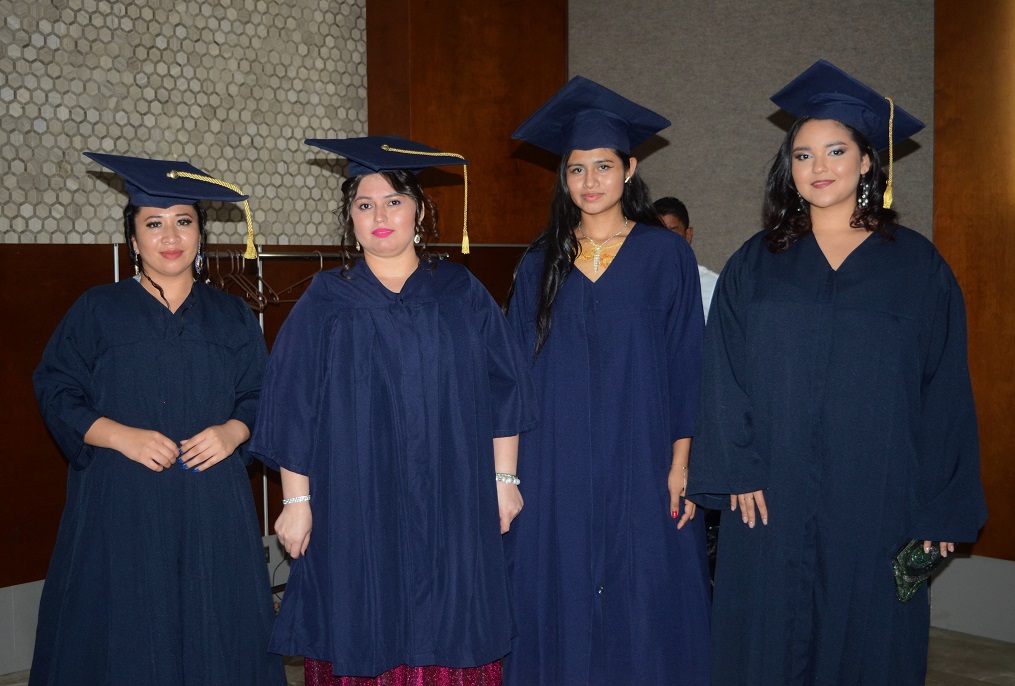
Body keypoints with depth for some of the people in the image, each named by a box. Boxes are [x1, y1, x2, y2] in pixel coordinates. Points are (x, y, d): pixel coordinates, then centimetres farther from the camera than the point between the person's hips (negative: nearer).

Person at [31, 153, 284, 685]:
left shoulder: (232, 317, 9)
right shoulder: (97, 311, 4)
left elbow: (261, 395, 10)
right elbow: (56, 389, -1)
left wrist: (232, 432, -10)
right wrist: (119, 435, -15)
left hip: (214, 506, 2)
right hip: (120, 506, -1)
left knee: (214, 633, 4)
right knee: (125, 634, 1)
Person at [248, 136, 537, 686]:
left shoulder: (462, 296, 5)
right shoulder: (326, 304, 2)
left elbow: (501, 390, 6)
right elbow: (294, 409, 1)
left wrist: (504, 480, 2)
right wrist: (296, 501, -3)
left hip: (452, 515, 1)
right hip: (355, 513, -1)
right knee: (365, 640, 3)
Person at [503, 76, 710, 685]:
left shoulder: (665, 254, 0)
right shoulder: (541, 262, 7)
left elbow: (685, 363, -2)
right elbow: (520, 366, 9)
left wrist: (681, 462, -7)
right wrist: (513, 467, 4)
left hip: (640, 464, -2)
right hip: (557, 469, 2)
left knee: (642, 606, 4)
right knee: (561, 605, 7)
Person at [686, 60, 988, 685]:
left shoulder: (916, 265, 2)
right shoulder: (756, 266, 5)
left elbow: (944, 392, 0)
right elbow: (727, 379, 1)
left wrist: (940, 508, -3)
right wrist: (740, 471, -10)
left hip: (875, 503, 0)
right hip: (772, 501, 1)